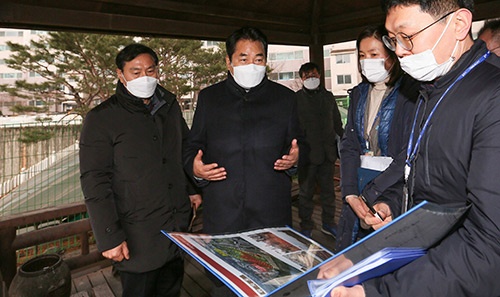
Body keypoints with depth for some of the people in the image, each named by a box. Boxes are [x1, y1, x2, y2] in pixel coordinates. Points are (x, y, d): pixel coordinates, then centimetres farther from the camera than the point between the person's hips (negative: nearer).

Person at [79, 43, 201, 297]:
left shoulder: (170, 106, 7)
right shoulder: (101, 119, -10)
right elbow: (94, 183, -12)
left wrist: (193, 188, 12)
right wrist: (109, 238, -14)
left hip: (179, 227, 5)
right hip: (137, 237, -5)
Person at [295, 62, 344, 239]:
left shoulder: (328, 96, 12)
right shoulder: (296, 99, -3)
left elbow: (337, 123, 18)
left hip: (328, 153, 5)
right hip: (307, 153, -4)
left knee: (328, 190, 15)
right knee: (306, 192, 7)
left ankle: (328, 223, 31)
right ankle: (306, 227, 21)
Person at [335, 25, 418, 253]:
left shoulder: (412, 93, -9)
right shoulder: (359, 94, 9)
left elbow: (409, 156, -16)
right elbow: (348, 146, 3)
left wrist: (368, 195, -16)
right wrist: (351, 194, -8)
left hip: (396, 196, -5)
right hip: (357, 193, 5)